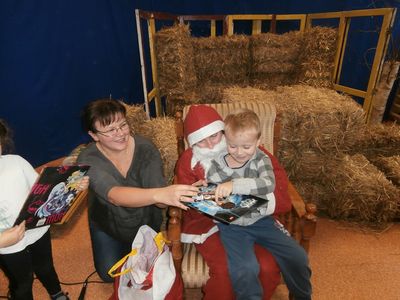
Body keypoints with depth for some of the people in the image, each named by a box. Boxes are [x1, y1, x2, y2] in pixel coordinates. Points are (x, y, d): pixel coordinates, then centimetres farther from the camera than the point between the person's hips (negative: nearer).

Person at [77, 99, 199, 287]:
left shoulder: (145, 148, -25)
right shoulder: (88, 160, -28)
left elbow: (158, 197, -31)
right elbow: (115, 195, -47)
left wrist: (187, 192, -54)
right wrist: (159, 194, -65)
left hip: (146, 222, 1)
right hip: (107, 226, 0)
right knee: (109, 274, 2)